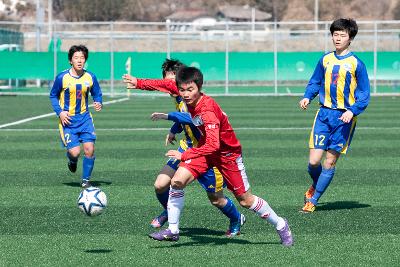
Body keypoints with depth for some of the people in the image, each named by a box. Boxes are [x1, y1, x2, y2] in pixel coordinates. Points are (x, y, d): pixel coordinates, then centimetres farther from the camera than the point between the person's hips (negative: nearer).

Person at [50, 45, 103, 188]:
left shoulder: (90, 77, -2)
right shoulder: (62, 77, -9)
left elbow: (97, 94, 11)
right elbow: (53, 96, 4)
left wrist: (99, 103, -11)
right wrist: (60, 112, -10)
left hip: (84, 118, 2)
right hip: (67, 120, -2)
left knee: (90, 149, -10)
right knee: (75, 152, -12)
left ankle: (86, 180, 9)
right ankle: (72, 160, 28)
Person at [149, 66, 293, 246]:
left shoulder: (207, 110, -34)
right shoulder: (191, 102, -11)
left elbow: (213, 145, -40)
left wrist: (183, 156, -40)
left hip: (227, 152, -7)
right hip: (206, 149, 7)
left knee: (245, 200, 4)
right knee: (177, 181, -12)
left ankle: (281, 225, 25)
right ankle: (173, 230, -2)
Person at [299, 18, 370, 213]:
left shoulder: (356, 64, -5)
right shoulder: (325, 60, 7)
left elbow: (364, 94, -3)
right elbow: (315, 82, 16)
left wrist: (352, 111, -18)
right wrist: (307, 97, -4)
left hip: (344, 117, -3)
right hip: (324, 114, 3)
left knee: (330, 162, -1)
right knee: (313, 161, -5)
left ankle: (312, 200, 12)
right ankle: (315, 185, 27)